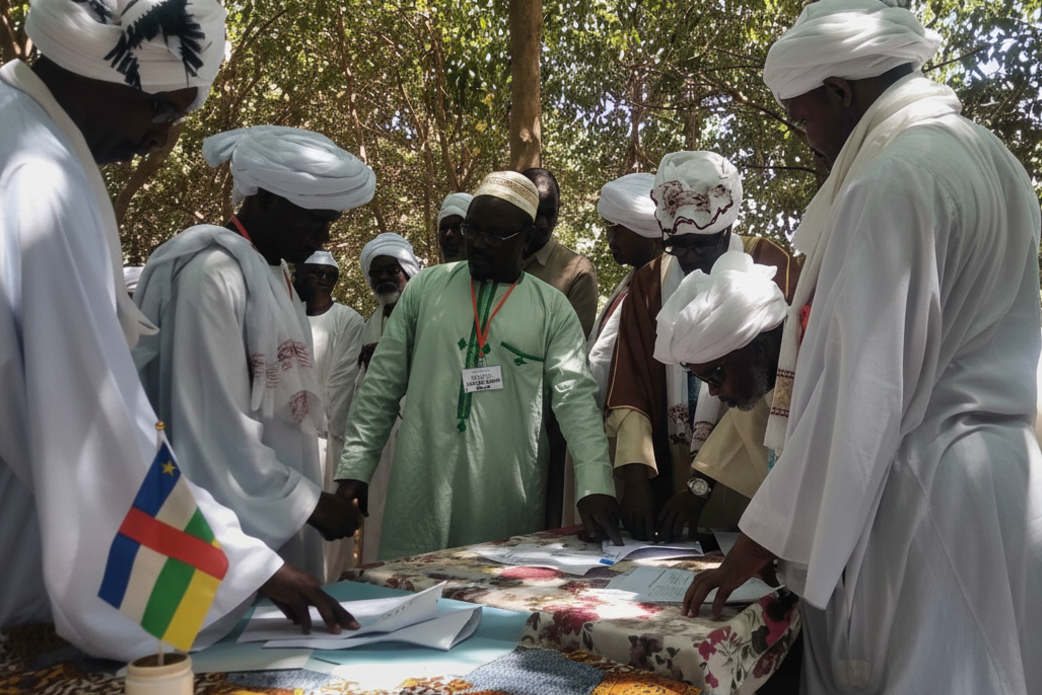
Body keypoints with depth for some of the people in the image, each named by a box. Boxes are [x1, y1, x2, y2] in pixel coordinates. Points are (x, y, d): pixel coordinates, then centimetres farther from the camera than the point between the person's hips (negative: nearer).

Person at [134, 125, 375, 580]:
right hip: (235, 522, -8)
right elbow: (214, 423, -20)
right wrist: (304, 501, -15)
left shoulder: (274, 272, 10)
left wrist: (303, 497, 13)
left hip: (277, 515, 9)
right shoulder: (212, 274, -17)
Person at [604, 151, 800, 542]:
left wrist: (702, 485, -20)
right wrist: (635, 477, -16)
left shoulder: (770, 270, -9)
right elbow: (628, 388, -3)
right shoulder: (649, 283, 2)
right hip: (668, 480, 3)